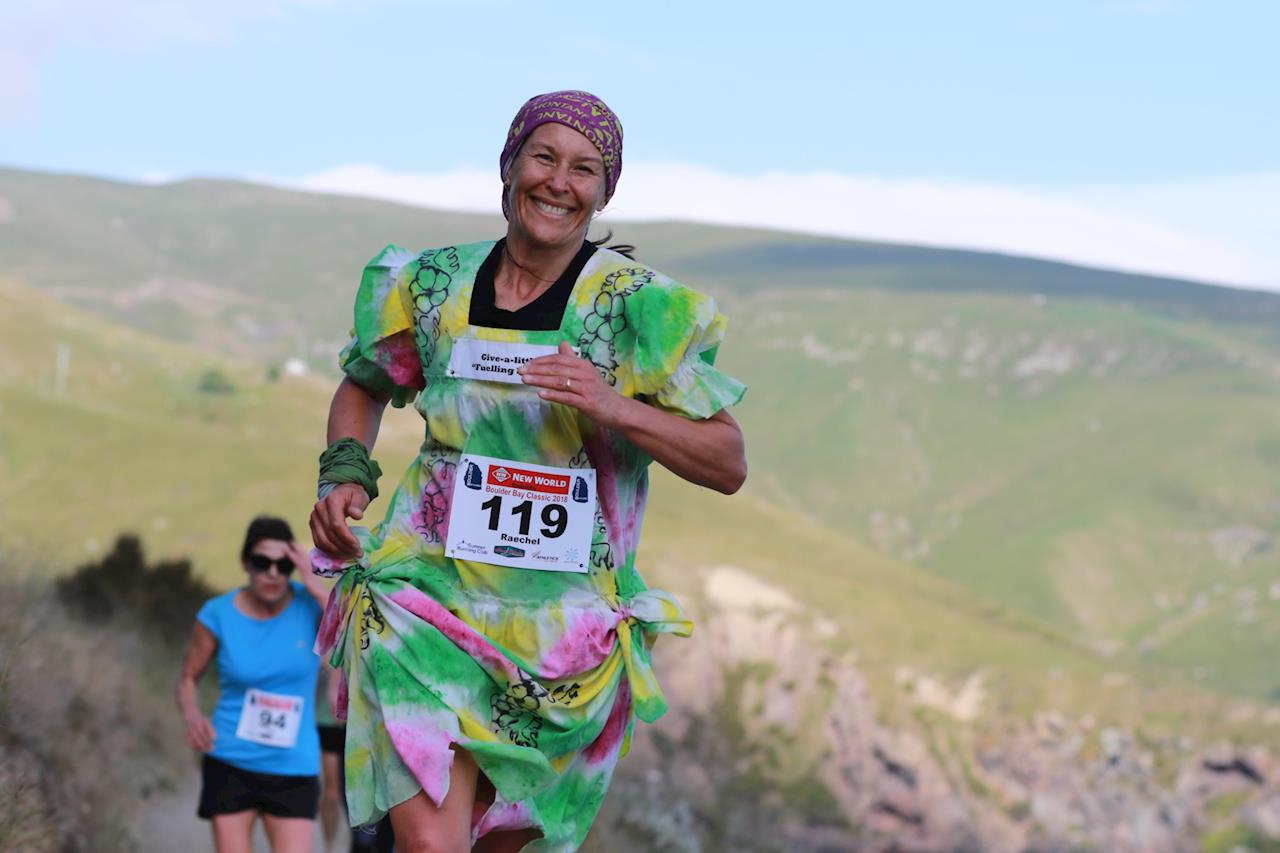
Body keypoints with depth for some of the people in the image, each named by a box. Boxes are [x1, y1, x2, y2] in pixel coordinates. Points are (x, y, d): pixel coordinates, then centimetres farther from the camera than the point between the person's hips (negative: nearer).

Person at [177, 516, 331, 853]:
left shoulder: (310, 604, -4)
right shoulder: (218, 614, -4)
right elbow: (188, 678, 8)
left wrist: (316, 587, -19)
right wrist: (192, 716, -14)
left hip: (294, 768, 0)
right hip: (230, 764, 0)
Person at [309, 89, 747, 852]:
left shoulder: (639, 308, -6)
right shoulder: (436, 285, 2)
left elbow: (729, 464, -9)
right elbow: (363, 385, 22)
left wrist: (614, 408, -24)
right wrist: (345, 475, 2)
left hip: (565, 630, 0)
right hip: (431, 593, 0)